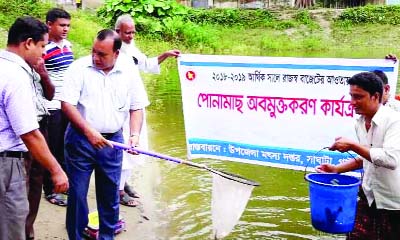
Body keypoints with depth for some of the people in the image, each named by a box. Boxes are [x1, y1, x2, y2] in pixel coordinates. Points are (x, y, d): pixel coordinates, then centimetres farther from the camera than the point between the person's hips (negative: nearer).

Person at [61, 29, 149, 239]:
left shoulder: (130, 72, 0)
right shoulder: (79, 68, -8)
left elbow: (136, 108, 5)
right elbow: (67, 104, -12)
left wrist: (135, 135, -10)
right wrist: (89, 131, -20)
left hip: (112, 141, 2)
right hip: (80, 139, -2)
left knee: (110, 194, 12)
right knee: (77, 192, 5)